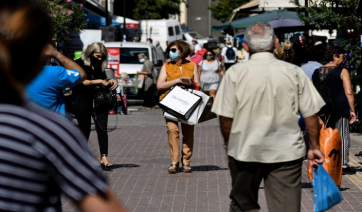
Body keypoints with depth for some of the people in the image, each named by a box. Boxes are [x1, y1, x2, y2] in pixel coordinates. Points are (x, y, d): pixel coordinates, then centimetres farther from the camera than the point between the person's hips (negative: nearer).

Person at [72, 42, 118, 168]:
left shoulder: (99, 66, 15)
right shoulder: (79, 64, -2)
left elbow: (104, 80, 23)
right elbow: (80, 81, -14)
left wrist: (112, 81, 1)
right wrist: (97, 82, -19)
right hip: (83, 101, -4)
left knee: (102, 129, -8)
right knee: (84, 130, 4)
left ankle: (104, 157, -12)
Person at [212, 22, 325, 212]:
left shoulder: (235, 73, -7)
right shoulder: (294, 72, -3)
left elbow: (226, 116, -6)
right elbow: (310, 114, 0)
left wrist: (228, 145, 10)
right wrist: (314, 147, 12)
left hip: (245, 151, 0)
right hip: (286, 152, 0)